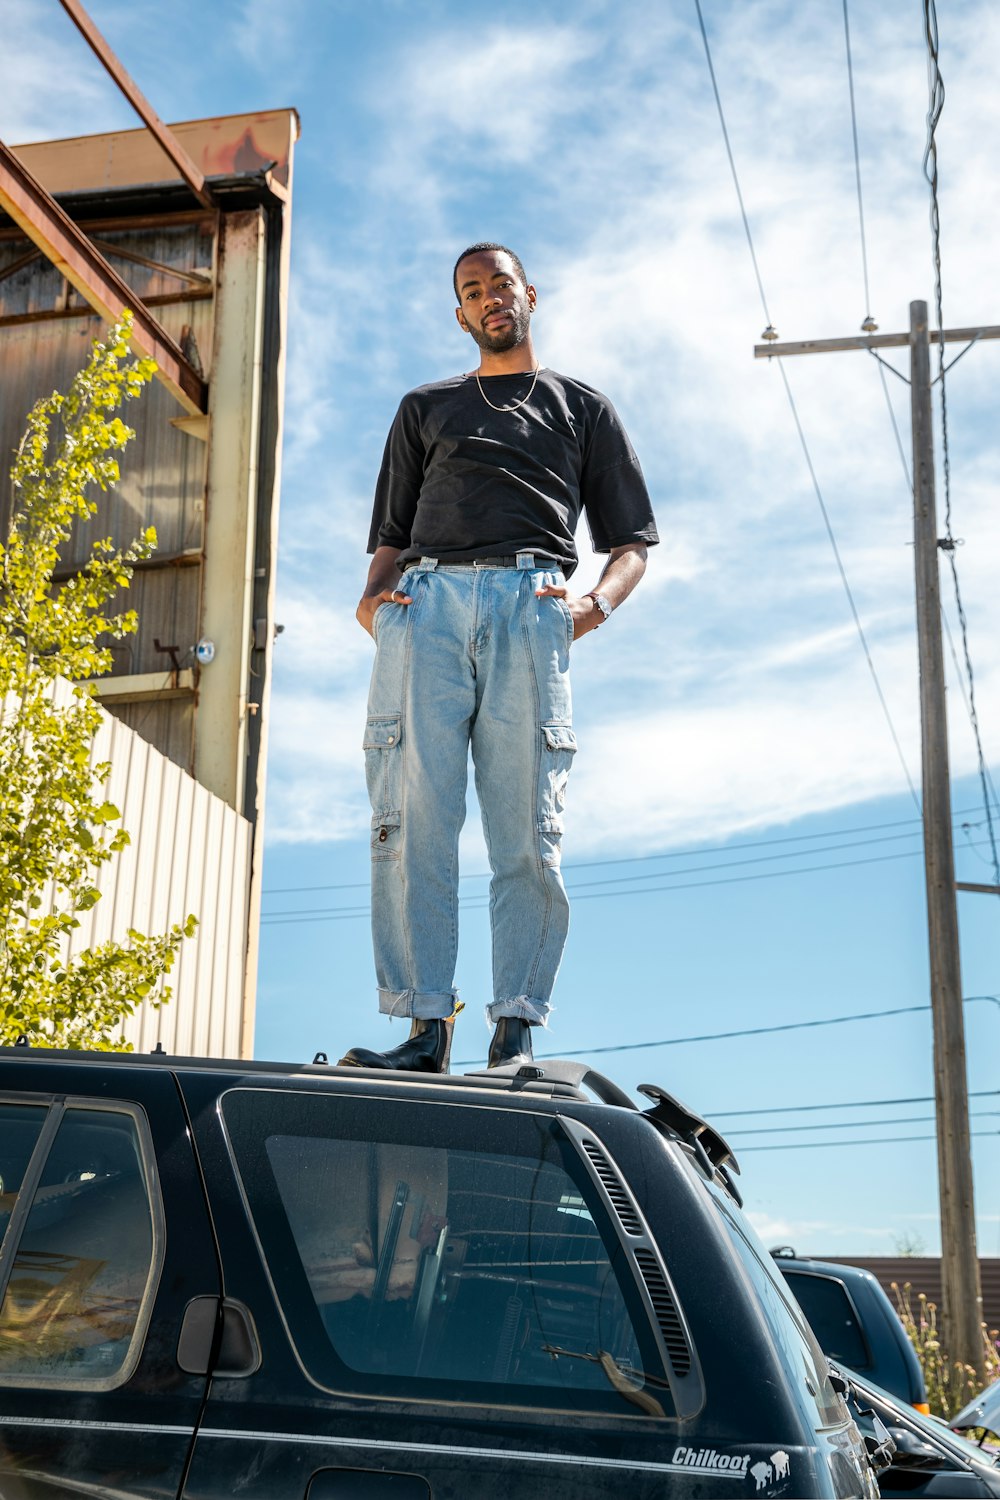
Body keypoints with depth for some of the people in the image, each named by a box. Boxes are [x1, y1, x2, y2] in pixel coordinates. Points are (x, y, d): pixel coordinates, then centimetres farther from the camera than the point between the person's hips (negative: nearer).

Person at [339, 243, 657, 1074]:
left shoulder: (583, 407, 27)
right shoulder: (425, 408, 33)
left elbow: (631, 543, 20)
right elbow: (391, 535, 27)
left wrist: (596, 603, -2)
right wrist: (371, 595, 4)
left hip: (530, 603, -1)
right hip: (426, 602, 2)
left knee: (527, 833, -12)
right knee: (411, 820, -13)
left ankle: (516, 1031, -12)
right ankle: (423, 1024, -13)